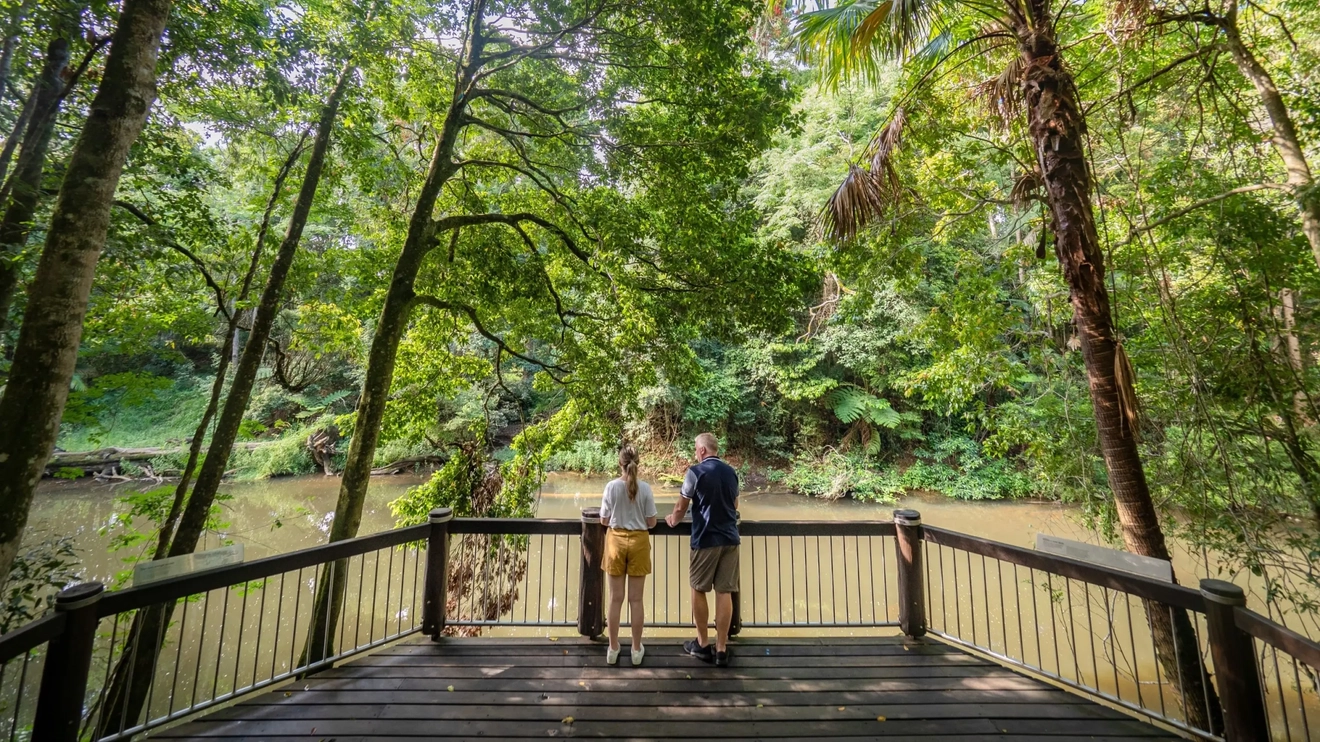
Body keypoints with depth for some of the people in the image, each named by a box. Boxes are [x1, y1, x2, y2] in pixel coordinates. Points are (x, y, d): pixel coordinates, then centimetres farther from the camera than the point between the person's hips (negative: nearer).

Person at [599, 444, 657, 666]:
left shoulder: (611, 487, -9)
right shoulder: (645, 488, -10)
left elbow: (604, 520, -3)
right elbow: (652, 522, -5)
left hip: (616, 541, 0)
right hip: (638, 542, 0)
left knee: (616, 598, 12)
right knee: (636, 599, 11)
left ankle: (613, 649, 24)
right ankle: (637, 649, 23)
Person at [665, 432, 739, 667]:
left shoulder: (696, 471, -9)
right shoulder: (731, 472, 8)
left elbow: (681, 507, -1)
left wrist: (673, 520, 20)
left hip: (706, 540, -5)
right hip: (730, 539, 5)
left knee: (698, 590, 12)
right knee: (724, 592, 7)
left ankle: (702, 644, 23)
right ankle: (721, 649, 14)